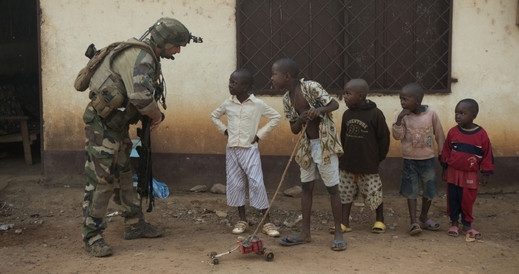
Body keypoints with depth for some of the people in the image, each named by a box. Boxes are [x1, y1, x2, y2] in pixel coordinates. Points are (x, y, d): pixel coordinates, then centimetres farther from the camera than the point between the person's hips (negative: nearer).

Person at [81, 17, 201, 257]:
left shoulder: (148, 57, 10)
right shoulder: (140, 58, -21)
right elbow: (140, 97, -33)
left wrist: (151, 116, 5)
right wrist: (157, 115, -16)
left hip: (117, 122, 10)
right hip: (101, 122, -10)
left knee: (123, 174, 16)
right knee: (101, 178, -7)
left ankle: (134, 224, 26)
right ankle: (92, 235, 0)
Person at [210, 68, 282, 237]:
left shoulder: (257, 104, -8)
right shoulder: (228, 104, 2)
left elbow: (276, 117, -1)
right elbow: (214, 116, 20)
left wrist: (260, 134, -5)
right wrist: (224, 130, 6)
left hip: (250, 150, -4)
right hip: (232, 150, 4)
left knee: (257, 184, -7)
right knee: (235, 185, 7)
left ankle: (267, 222, 0)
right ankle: (242, 220, 18)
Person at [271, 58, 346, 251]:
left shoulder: (311, 87, -18)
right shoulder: (287, 99, 1)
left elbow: (335, 104, -15)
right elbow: (294, 129, 3)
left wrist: (320, 109, -34)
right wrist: (300, 119, -18)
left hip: (325, 144, -7)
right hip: (307, 145, 7)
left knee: (332, 188, 0)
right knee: (306, 187, 10)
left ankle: (338, 233, 10)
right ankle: (305, 233, 18)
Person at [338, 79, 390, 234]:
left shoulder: (375, 114, -12)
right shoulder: (347, 114, 4)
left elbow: (384, 138, -7)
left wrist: (379, 158, -2)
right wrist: (344, 156, 12)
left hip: (369, 165, -5)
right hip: (347, 164, 5)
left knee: (373, 194, 4)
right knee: (346, 193, 9)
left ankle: (380, 220, 24)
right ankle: (344, 223, 17)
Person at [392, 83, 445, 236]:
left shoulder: (431, 113, -9)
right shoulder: (403, 116, -8)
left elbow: (439, 133, 1)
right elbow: (398, 136, -14)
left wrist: (442, 152, 6)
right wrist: (399, 119, -25)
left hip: (428, 159, 1)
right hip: (410, 160, -1)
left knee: (429, 190, 12)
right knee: (411, 191, 0)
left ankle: (424, 217, 31)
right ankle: (413, 222, 5)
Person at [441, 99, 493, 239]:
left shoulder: (481, 134, -12)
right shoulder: (453, 132, -7)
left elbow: (487, 155, -5)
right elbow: (446, 151, 4)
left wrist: (486, 174, -4)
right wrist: (445, 169, 7)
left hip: (470, 175, -2)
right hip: (453, 172, 2)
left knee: (467, 201, 7)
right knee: (453, 200, 9)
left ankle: (467, 225, 21)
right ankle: (454, 223, 24)